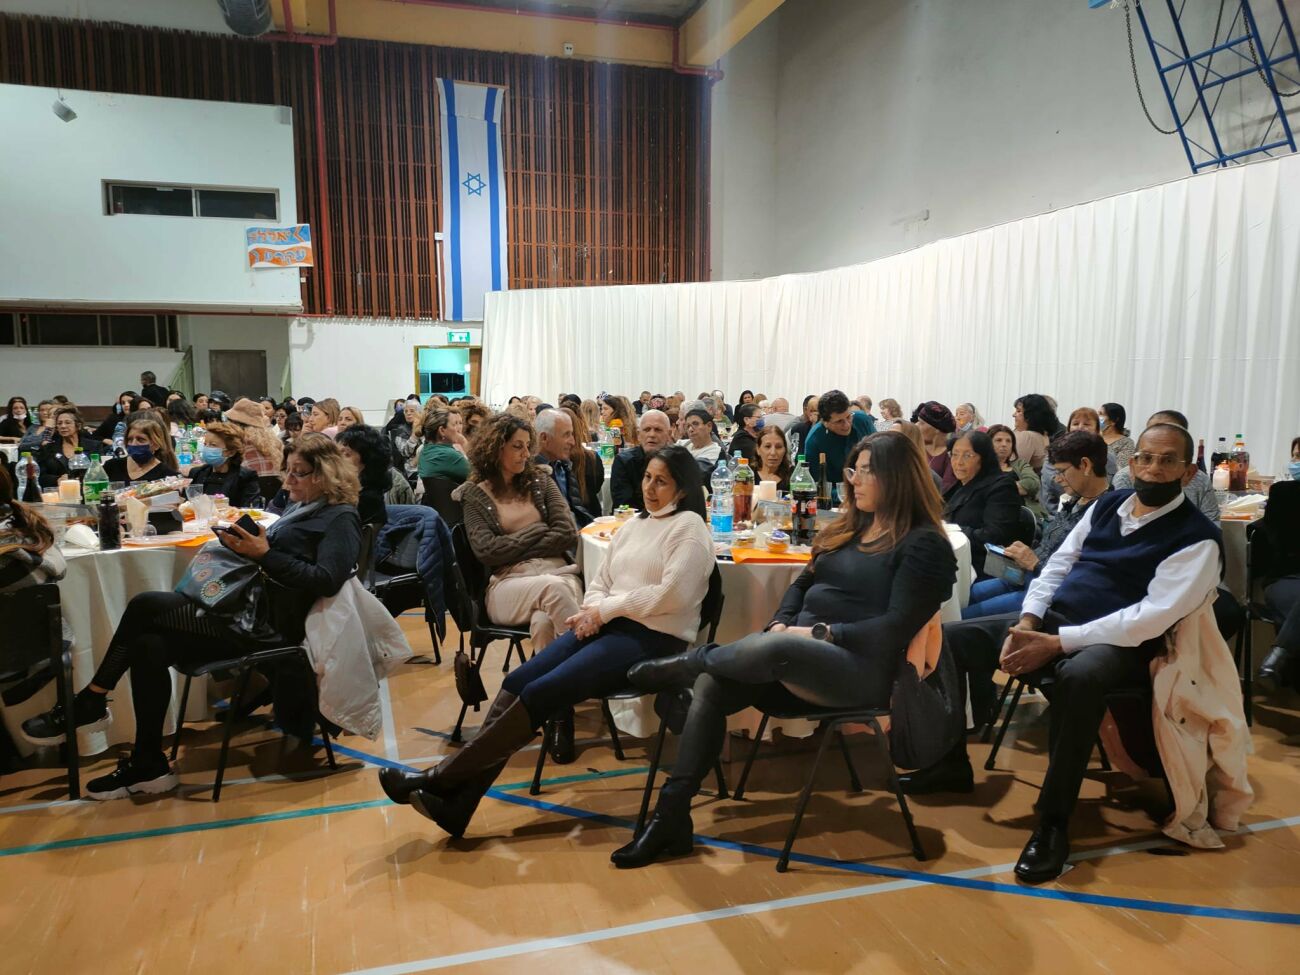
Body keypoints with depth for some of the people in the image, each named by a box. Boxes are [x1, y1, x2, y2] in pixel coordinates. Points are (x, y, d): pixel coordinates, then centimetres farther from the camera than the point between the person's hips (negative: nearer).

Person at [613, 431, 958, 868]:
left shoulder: (923, 545, -6)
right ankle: (671, 815, -15)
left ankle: (684, 663, -7)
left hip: (862, 668, -7)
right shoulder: (850, 527, 18)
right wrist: (780, 623, -1)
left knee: (776, 650, -37)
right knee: (710, 687, -18)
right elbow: (803, 583, 19)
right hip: (799, 657, 7)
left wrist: (818, 632, -16)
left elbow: (895, 629, -14)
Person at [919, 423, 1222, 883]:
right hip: (1050, 619, 7)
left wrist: (1057, 643, -24)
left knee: (1078, 676, -41)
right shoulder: (1107, 504, 11)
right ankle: (951, 763, 10)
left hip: (1118, 642, -7)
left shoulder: (1197, 537, -9)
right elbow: (1057, 566, 11)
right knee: (949, 638, -4)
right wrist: (1026, 623, -7)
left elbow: (1152, 617, -20)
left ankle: (1053, 820, -25)